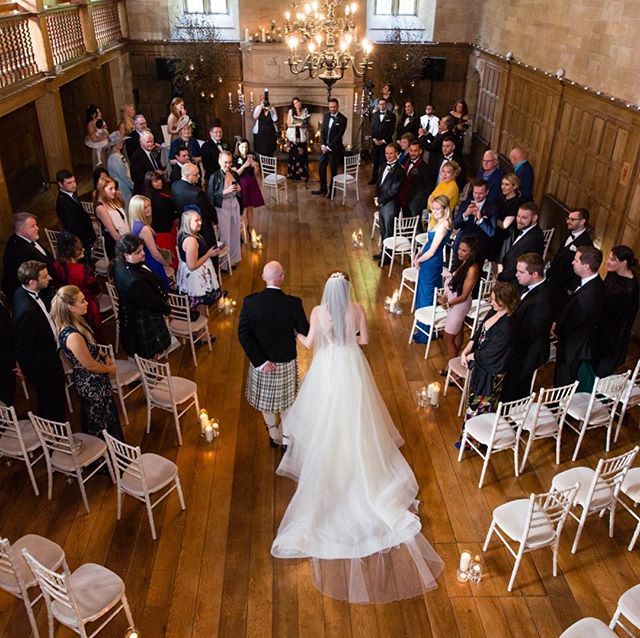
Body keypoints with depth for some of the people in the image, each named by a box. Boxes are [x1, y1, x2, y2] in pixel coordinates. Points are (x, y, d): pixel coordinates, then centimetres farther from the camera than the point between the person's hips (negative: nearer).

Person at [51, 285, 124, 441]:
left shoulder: (75, 322, -8)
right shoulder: (73, 336, -36)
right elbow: (91, 365, -23)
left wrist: (104, 356, 0)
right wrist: (110, 369, -7)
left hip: (90, 381, 9)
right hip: (92, 384, -9)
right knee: (99, 422, 16)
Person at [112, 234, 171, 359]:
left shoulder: (119, 265, -13)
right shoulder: (136, 280, -41)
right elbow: (152, 301, -26)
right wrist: (167, 309, -6)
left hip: (129, 315, 9)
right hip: (145, 321, -9)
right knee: (151, 353, 17)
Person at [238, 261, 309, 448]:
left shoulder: (250, 302, -20)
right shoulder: (293, 303, -24)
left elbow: (243, 334, -20)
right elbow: (304, 331, -12)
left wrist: (260, 360, -16)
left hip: (261, 360, 1)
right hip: (286, 362, -1)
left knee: (266, 397, 24)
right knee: (286, 398, 23)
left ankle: (274, 433, 44)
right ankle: (285, 436, 44)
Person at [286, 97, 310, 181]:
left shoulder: (305, 111, 6)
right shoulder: (291, 111, 1)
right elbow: (288, 124, -1)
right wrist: (297, 124, -14)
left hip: (302, 136, 1)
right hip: (293, 136, -1)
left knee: (302, 155, -1)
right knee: (293, 155, 0)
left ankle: (303, 174, 5)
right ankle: (293, 174, 9)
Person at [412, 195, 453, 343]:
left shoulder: (443, 226, -24)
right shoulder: (436, 221, 4)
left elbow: (432, 251, -21)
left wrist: (418, 261, -6)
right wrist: (417, 255, 1)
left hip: (432, 263, -9)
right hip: (426, 261, 9)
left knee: (427, 295, 3)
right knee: (423, 291, 22)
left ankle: (425, 332, 16)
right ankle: (423, 324, 39)